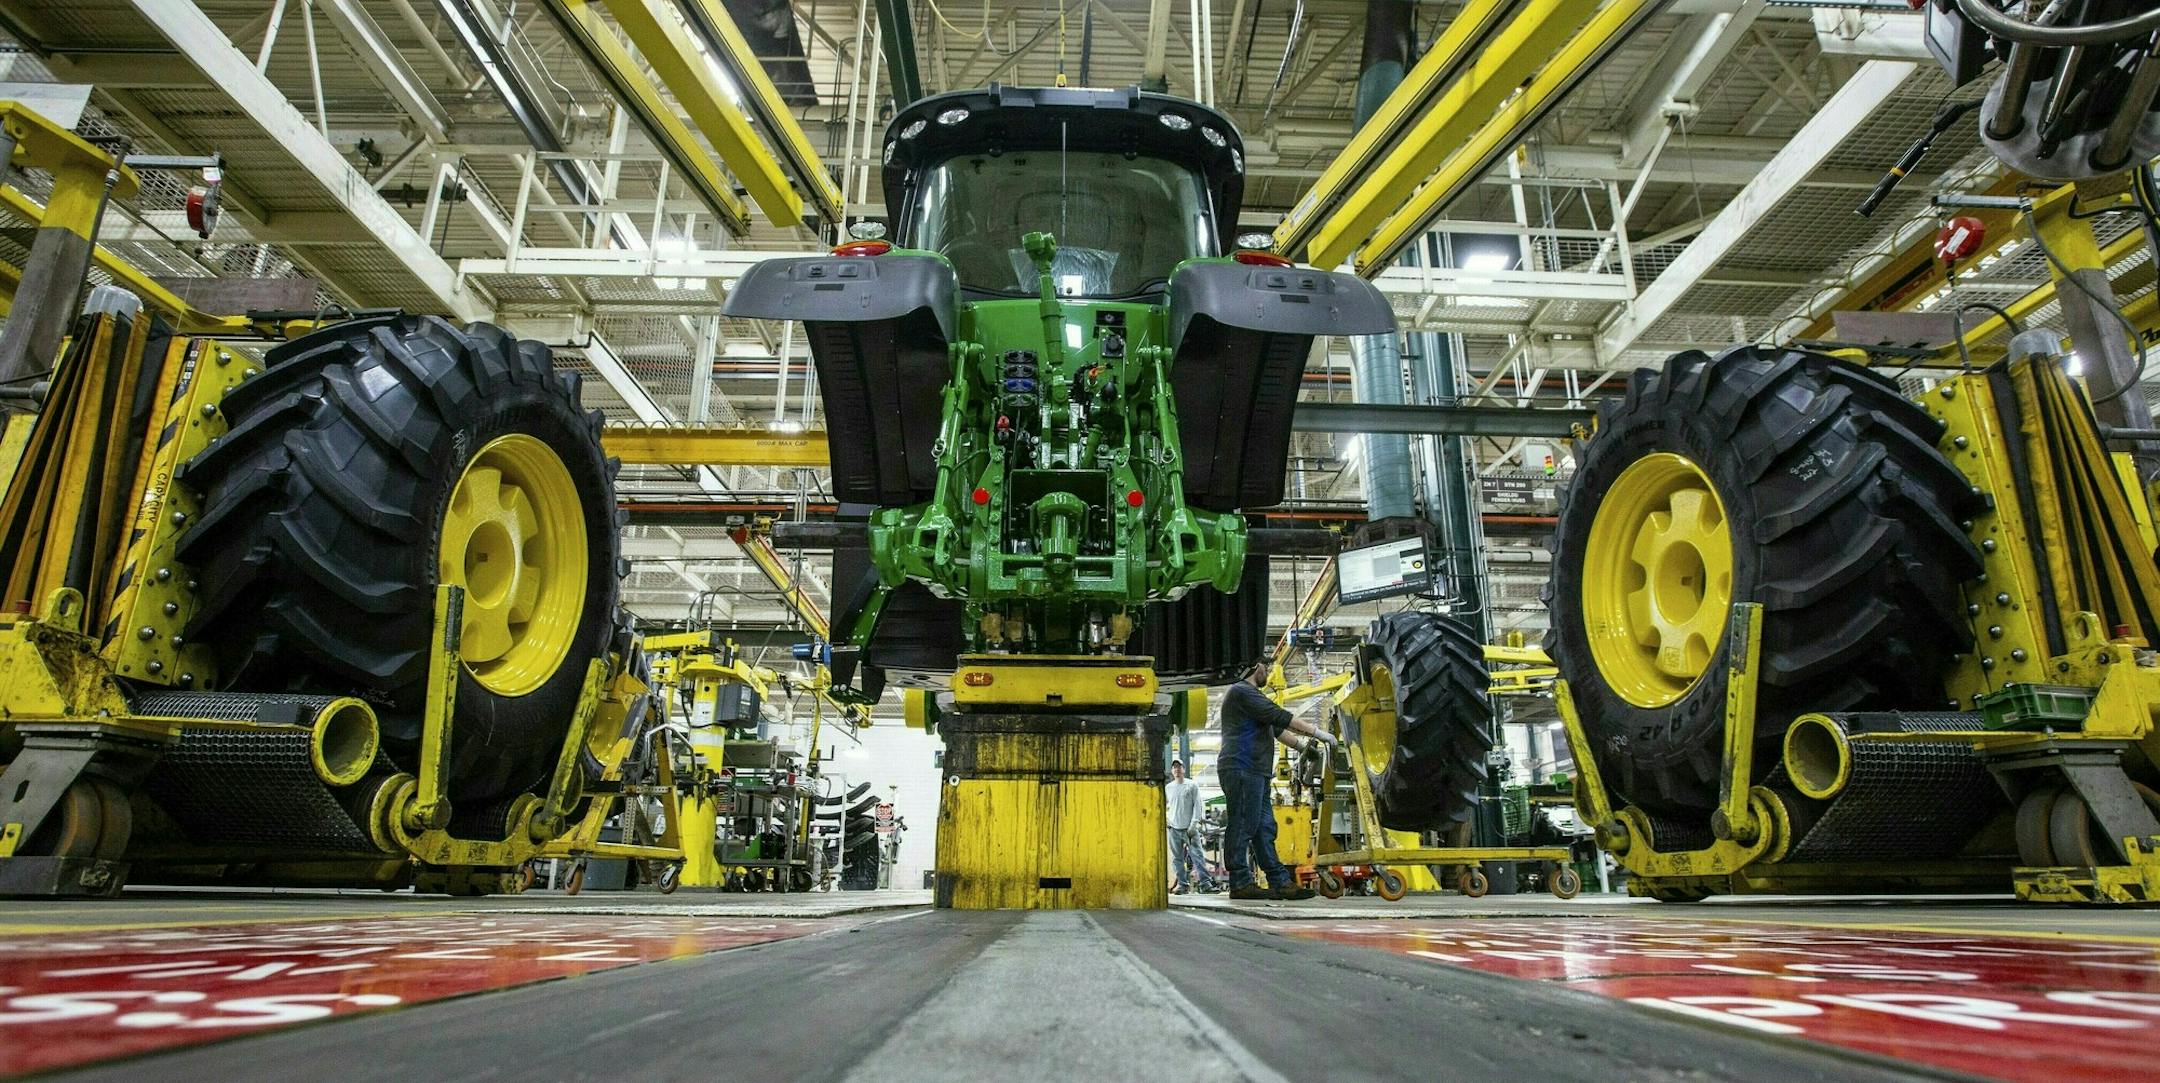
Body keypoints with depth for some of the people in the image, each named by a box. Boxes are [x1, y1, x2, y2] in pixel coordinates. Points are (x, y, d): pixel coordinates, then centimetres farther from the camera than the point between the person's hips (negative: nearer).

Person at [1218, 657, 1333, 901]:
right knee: (1243, 826, -8)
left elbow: (1274, 728, 30)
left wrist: (1302, 746, 26)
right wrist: (1317, 732, -11)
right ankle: (1240, 883, -5)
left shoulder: (1249, 694, 27)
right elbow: (1278, 716, -15)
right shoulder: (1242, 691, -9)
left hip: (1254, 773, 11)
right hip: (1242, 769, -11)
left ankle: (1280, 882, 10)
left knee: (1264, 828, 9)